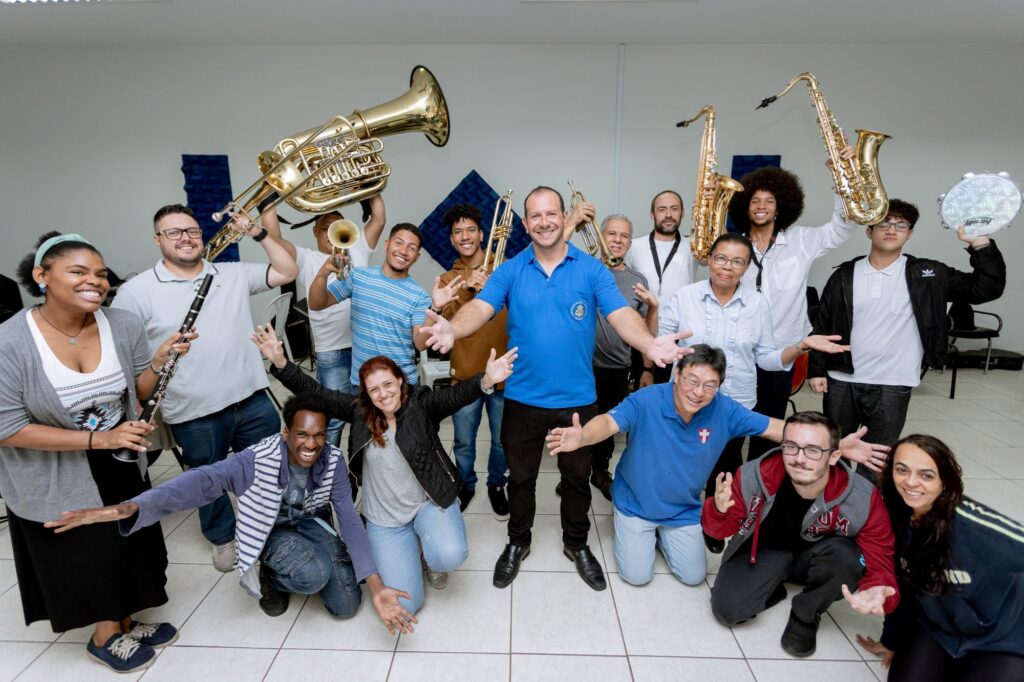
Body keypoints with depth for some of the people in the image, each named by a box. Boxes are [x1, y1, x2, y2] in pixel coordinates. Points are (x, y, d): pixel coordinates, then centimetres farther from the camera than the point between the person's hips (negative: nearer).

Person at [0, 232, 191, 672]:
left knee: (129, 543, 19)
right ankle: (105, 637, 41)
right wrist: (98, 439, -27)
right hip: (54, 480, -4)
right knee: (84, 554, 15)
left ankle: (125, 623, 45)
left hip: (123, 466, 4)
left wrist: (160, 359, -24)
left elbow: (140, 392, -4)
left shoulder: (124, 325, -13)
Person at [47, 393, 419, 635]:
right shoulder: (259, 460, -31)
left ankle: (301, 566, 22)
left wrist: (376, 587, -33)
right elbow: (203, 481, -43)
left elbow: (350, 520, -25)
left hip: (311, 524, 3)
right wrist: (132, 507, -61)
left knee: (346, 607, -5)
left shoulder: (333, 462, -22)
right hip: (273, 531, -3)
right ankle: (272, 576, 4)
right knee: (314, 574, -33)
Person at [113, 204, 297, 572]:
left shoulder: (233, 274, 5)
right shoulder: (136, 291, -5)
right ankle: (223, 537, 43)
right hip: (195, 414, -2)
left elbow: (287, 272, 4)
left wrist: (257, 232, -5)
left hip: (253, 400, 3)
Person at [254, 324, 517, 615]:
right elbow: (314, 392, -8)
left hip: (430, 502, -1)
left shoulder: (421, 404, -12)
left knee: (450, 556, -31)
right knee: (404, 605, -5)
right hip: (384, 519, 2)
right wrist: (280, 362, -23)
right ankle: (410, 546, 26)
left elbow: (455, 395, -30)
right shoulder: (359, 410, -5)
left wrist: (486, 381, -51)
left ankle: (429, 551, 8)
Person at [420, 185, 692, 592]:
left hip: (577, 399, 0)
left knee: (578, 476, 19)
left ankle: (576, 544, 43)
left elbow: (621, 315, -15)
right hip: (523, 398, 0)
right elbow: (480, 307, -16)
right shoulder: (510, 271, -2)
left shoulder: (592, 270, -4)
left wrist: (650, 344, -37)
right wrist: (452, 329, -39)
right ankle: (517, 543, 43)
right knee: (520, 476, 18)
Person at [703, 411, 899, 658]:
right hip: (765, 550, 0)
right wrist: (719, 511, -40)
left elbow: (879, 558, -19)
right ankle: (774, 588, 14)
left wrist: (876, 592, -44)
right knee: (726, 609, -21)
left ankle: (806, 615, -2)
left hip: (815, 556, 1)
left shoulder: (863, 499, -28)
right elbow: (721, 529, -14)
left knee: (847, 555, -33)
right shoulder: (752, 476, -28)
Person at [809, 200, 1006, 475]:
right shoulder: (845, 275, 1)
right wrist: (816, 369, 0)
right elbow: (823, 325, 3)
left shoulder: (926, 275, 0)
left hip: (892, 385, -1)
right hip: (841, 381, 1)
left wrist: (979, 242, -15)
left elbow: (988, 288, -4)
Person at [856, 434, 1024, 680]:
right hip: (936, 629, 3)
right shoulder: (894, 519, -15)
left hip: (1000, 639, -3)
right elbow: (901, 585, 0)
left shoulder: (977, 525, -32)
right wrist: (892, 641, 12)